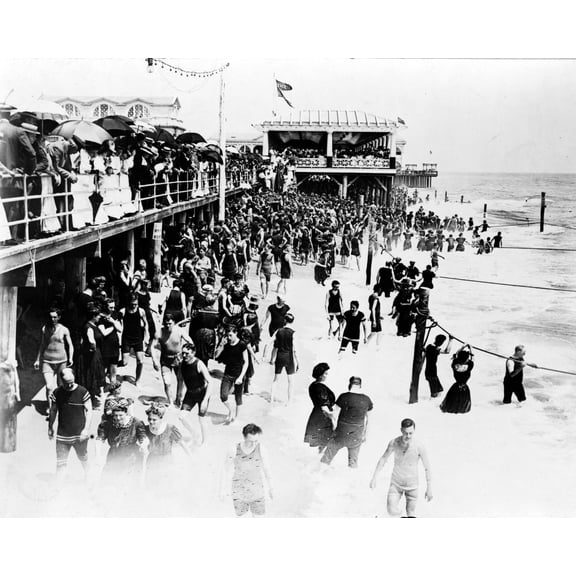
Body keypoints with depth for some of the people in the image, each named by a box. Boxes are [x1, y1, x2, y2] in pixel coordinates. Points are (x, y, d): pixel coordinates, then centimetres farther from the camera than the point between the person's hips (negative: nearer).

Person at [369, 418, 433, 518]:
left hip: (412, 485, -1)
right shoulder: (394, 443, -15)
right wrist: (374, 477, -1)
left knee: (411, 515, 4)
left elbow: (427, 468, -10)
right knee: (392, 512, -7)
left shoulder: (419, 447, -21)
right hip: (395, 483, 1)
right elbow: (384, 458, 1)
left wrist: (429, 489, -6)